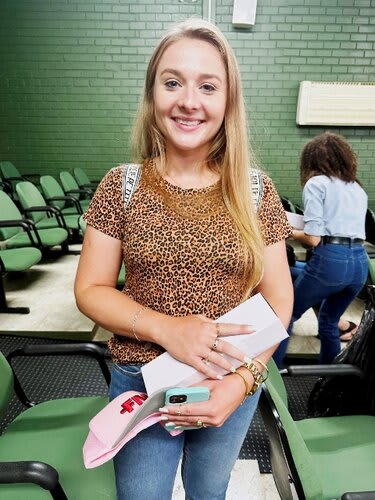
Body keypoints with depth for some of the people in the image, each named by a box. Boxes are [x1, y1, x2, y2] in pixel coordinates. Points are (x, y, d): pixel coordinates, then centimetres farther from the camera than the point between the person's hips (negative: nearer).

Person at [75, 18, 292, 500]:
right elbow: (90, 289, -8)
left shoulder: (256, 191, -8)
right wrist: (166, 328, -23)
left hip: (233, 387, 2)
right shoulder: (121, 186, -10)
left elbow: (278, 297, -5)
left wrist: (243, 379, -18)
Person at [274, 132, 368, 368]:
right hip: (360, 261, 7)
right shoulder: (358, 188, 20)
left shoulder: (316, 183, -1)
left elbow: (313, 238, -10)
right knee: (329, 321, 24)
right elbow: (349, 227, 16)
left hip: (329, 260, -7)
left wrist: (291, 231, 9)